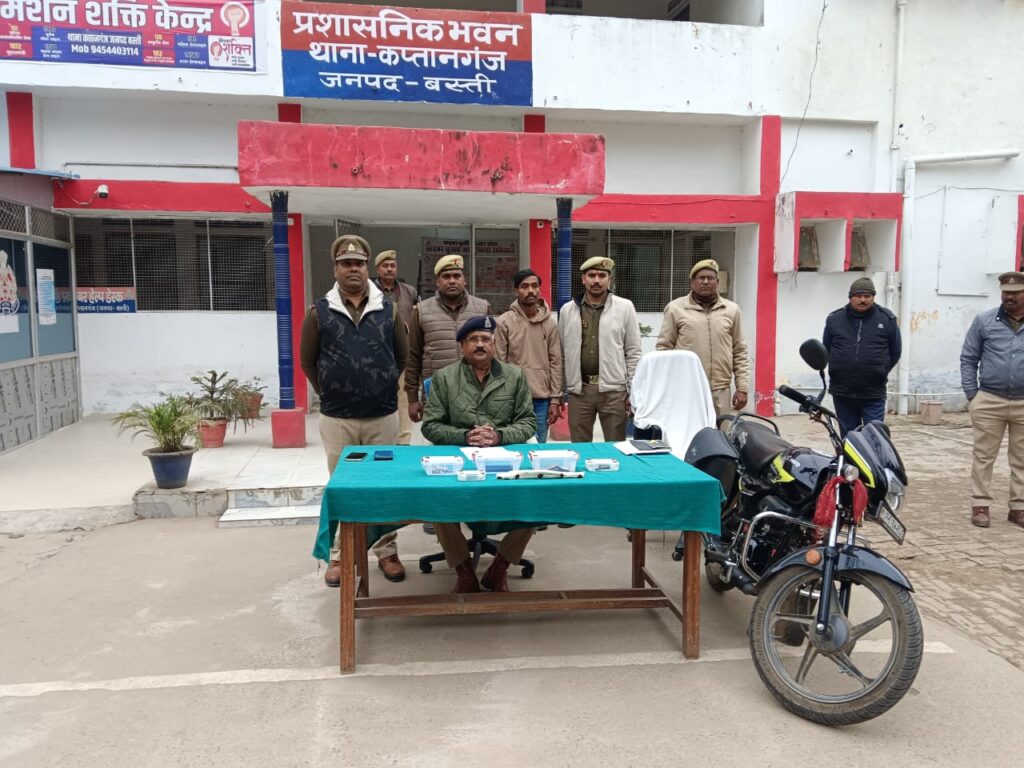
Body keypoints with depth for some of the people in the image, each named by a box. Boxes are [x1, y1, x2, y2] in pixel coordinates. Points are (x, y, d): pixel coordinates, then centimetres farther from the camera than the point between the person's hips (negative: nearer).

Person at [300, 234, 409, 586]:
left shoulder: (388, 310, 2)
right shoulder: (320, 312, 0)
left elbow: (403, 357, 10)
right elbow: (308, 361, 7)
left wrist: (384, 389, 10)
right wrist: (329, 394, 8)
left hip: (383, 416, 1)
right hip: (337, 419, 0)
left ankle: (386, 552, 21)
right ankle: (339, 554, 22)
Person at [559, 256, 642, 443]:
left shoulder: (625, 307, 0)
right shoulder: (567, 310, 6)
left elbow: (633, 352, 1)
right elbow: (561, 353, 10)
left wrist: (632, 390, -2)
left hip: (613, 389, -2)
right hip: (578, 390, 2)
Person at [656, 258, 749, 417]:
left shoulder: (732, 310, 10)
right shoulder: (675, 308, 3)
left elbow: (740, 352, 11)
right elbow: (663, 348, 3)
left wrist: (742, 387, 6)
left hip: (720, 391, 2)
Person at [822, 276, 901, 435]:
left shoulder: (887, 319, 3)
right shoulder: (834, 320, 5)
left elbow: (895, 352, 10)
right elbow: (825, 350, 14)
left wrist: (881, 372, 5)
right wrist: (837, 372, 8)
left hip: (873, 394, -2)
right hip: (842, 392, 2)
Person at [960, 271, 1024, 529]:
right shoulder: (984, 321, 2)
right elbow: (968, 359, 4)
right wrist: (971, 395, -1)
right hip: (989, 401, -1)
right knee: (983, 456, 4)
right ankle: (980, 505, 12)